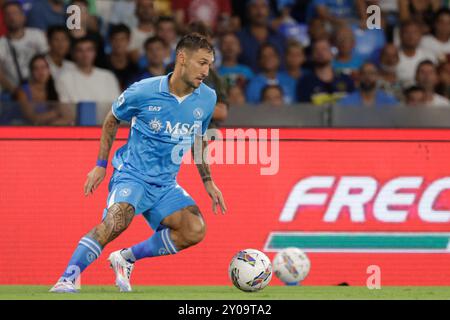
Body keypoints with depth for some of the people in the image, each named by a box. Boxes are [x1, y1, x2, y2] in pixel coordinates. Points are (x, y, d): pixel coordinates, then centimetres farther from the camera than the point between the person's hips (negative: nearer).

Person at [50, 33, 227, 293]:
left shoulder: (207, 99, 0)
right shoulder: (144, 92, -12)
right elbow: (112, 120, 6)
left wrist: (208, 181, 17)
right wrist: (101, 165, 6)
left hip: (166, 184, 5)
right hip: (132, 174, -5)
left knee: (195, 230, -17)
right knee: (116, 220, -33)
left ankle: (126, 258, -1)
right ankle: (67, 279, -25)